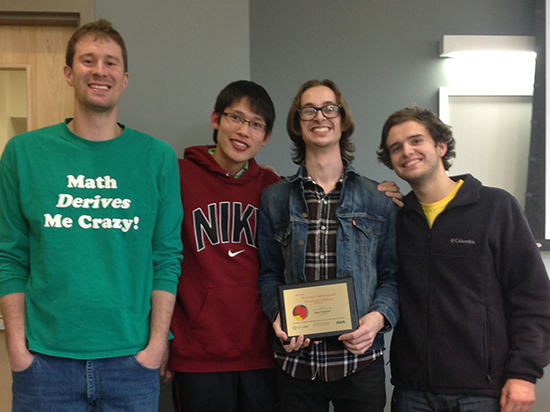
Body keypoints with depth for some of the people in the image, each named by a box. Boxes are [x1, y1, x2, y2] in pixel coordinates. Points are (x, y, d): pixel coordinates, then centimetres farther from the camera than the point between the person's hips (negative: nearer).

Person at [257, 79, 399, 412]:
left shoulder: (378, 200, 4)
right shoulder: (274, 199, 6)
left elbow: (392, 275, 6)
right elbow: (269, 274, 8)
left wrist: (379, 316, -12)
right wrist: (279, 314, -10)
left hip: (360, 357, 0)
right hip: (295, 360, 1)